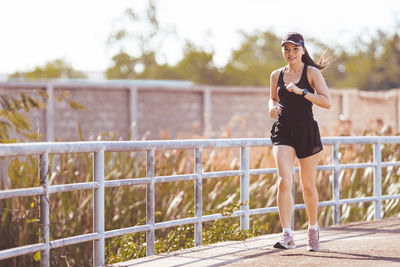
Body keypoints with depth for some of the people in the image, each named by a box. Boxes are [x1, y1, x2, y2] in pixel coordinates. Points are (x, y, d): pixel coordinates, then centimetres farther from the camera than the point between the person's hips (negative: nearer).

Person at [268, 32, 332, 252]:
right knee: (284, 181, -18)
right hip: (283, 132, 2)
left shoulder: (312, 73, -3)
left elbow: (327, 102, -12)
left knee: (308, 185, 9)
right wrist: (272, 108, 2)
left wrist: (301, 92, -21)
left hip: (307, 132, -2)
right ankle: (287, 235, -22)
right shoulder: (276, 75, 9)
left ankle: (313, 228, 33)